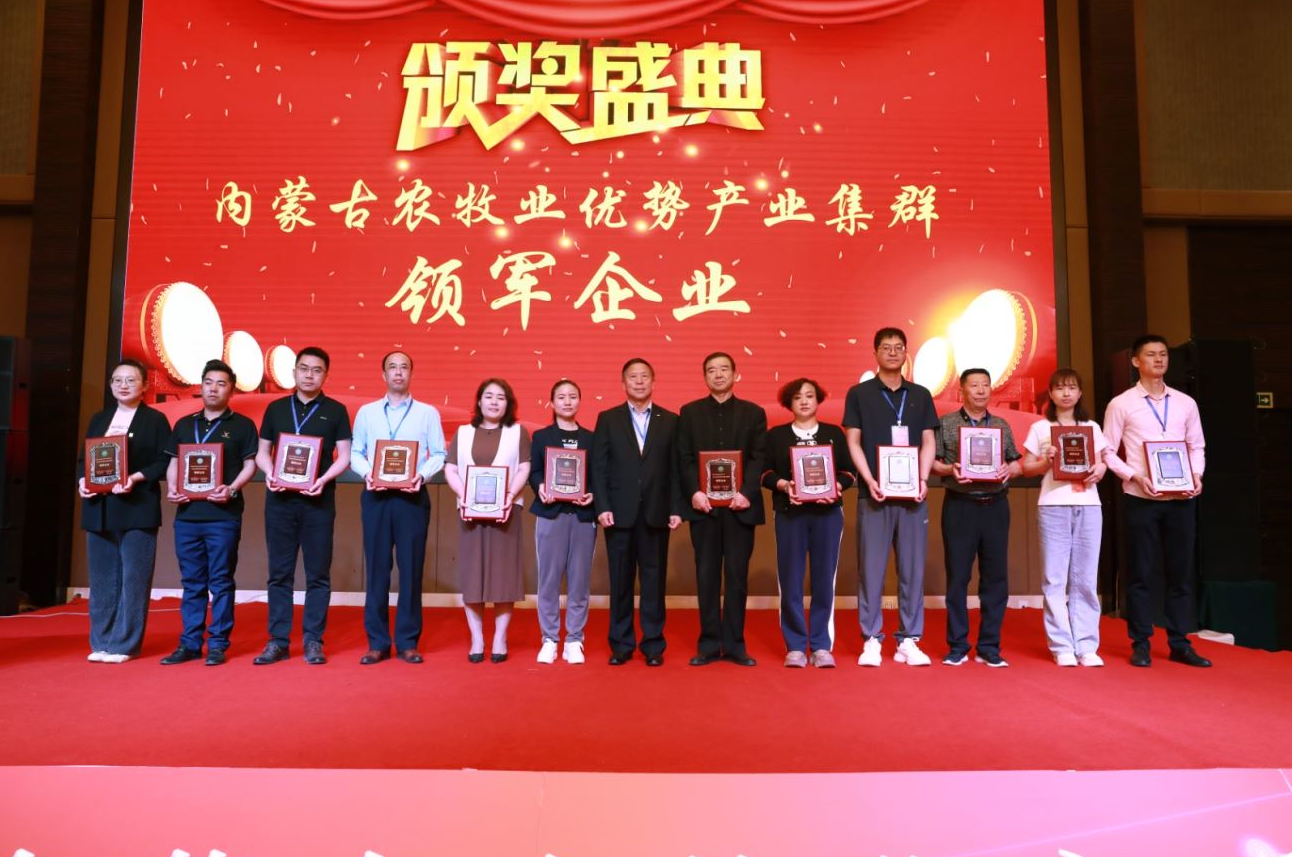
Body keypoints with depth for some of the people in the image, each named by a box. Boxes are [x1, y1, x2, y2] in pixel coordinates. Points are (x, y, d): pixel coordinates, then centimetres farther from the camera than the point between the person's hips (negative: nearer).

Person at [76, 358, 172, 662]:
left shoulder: (155, 419, 1)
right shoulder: (98, 419, 17)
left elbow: (166, 462, -6)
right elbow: (83, 459, 15)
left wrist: (136, 477, -20)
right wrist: (82, 480, -5)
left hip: (137, 510, -5)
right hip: (99, 510, 5)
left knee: (133, 579, -3)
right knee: (102, 579, 9)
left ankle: (124, 644, 3)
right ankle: (101, 643, 17)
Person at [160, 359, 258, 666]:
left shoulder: (242, 425, 3)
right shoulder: (184, 424, 16)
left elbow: (250, 464, -1)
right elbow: (173, 462, 18)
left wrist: (232, 489, -17)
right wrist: (171, 488, 0)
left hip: (224, 516, -4)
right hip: (187, 514, 4)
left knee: (220, 581, 0)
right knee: (192, 582, 9)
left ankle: (218, 645, 7)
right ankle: (190, 644, 16)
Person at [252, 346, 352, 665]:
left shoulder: (336, 410, 5)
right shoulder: (276, 408, 11)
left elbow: (344, 457, 1)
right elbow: (262, 451, 13)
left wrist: (324, 479, -16)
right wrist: (269, 473, -8)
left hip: (318, 500, -2)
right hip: (280, 498, 2)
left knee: (318, 573, 2)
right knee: (279, 572, 5)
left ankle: (313, 641, 8)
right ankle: (278, 640, 12)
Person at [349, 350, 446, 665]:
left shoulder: (428, 413, 7)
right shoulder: (366, 412, 11)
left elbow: (439, 454, 3)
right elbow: (355, 452, 9)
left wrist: (423, 475, -14)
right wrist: (367, 473, -10)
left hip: (413, 495, -1)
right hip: (375, 494, 1)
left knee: (411, 567, 0)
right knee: (376, 567, 3)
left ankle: (408, 642, 8)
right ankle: (377, 642, 11)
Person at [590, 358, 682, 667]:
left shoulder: (670, 421, 8)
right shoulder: (608, 419, 7)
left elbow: (676, 468, 4)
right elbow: (598, 466, 2)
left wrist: (676, 509, -3)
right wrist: (602, 507, -7)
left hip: (656, 513, 0)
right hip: (619, 512, 0)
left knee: (654, 580, 5)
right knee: (620, 580, 6)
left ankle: (653, 644, 14)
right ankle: (621, 644, 15)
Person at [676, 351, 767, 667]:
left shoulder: (753, 413, 10)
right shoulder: (690, 412, 11)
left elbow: (759, 458, 1)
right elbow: (684, 458, 3)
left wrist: (747, 492, -13)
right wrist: (694, 492, -12)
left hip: (740, 506, 0)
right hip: (704, 505, 0)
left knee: (737, 575, 3)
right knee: (706, 575, 3)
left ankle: (734, 644, 11)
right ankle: (709, 644, 11)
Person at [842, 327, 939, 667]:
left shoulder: (920, 395, 13)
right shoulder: (859, 393, 6)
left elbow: (928, 442, 10)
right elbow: (853, 442, 1)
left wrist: (923, 480, -5)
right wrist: (869, 480, -11)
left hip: (912, 494, 2)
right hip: (875, 494, -2)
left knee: (912, 568, 4)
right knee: (871, 568, -1)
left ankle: (908, 641, 11)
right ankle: (871, 640, 6)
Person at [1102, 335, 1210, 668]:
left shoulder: (1186, 403, 11)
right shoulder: (1121, 404, 0)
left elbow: (1197, 446, 15)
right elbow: (1107, 452, 0)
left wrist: (1196, 474, -4)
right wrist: (1135, 476, -14)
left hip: (1181, 499, 3)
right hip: (1140, 499, -3)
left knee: (1181, 571, 7)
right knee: (1140, 572, 2)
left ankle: (1179, 644, 16)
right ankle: (1140, 645, 10)